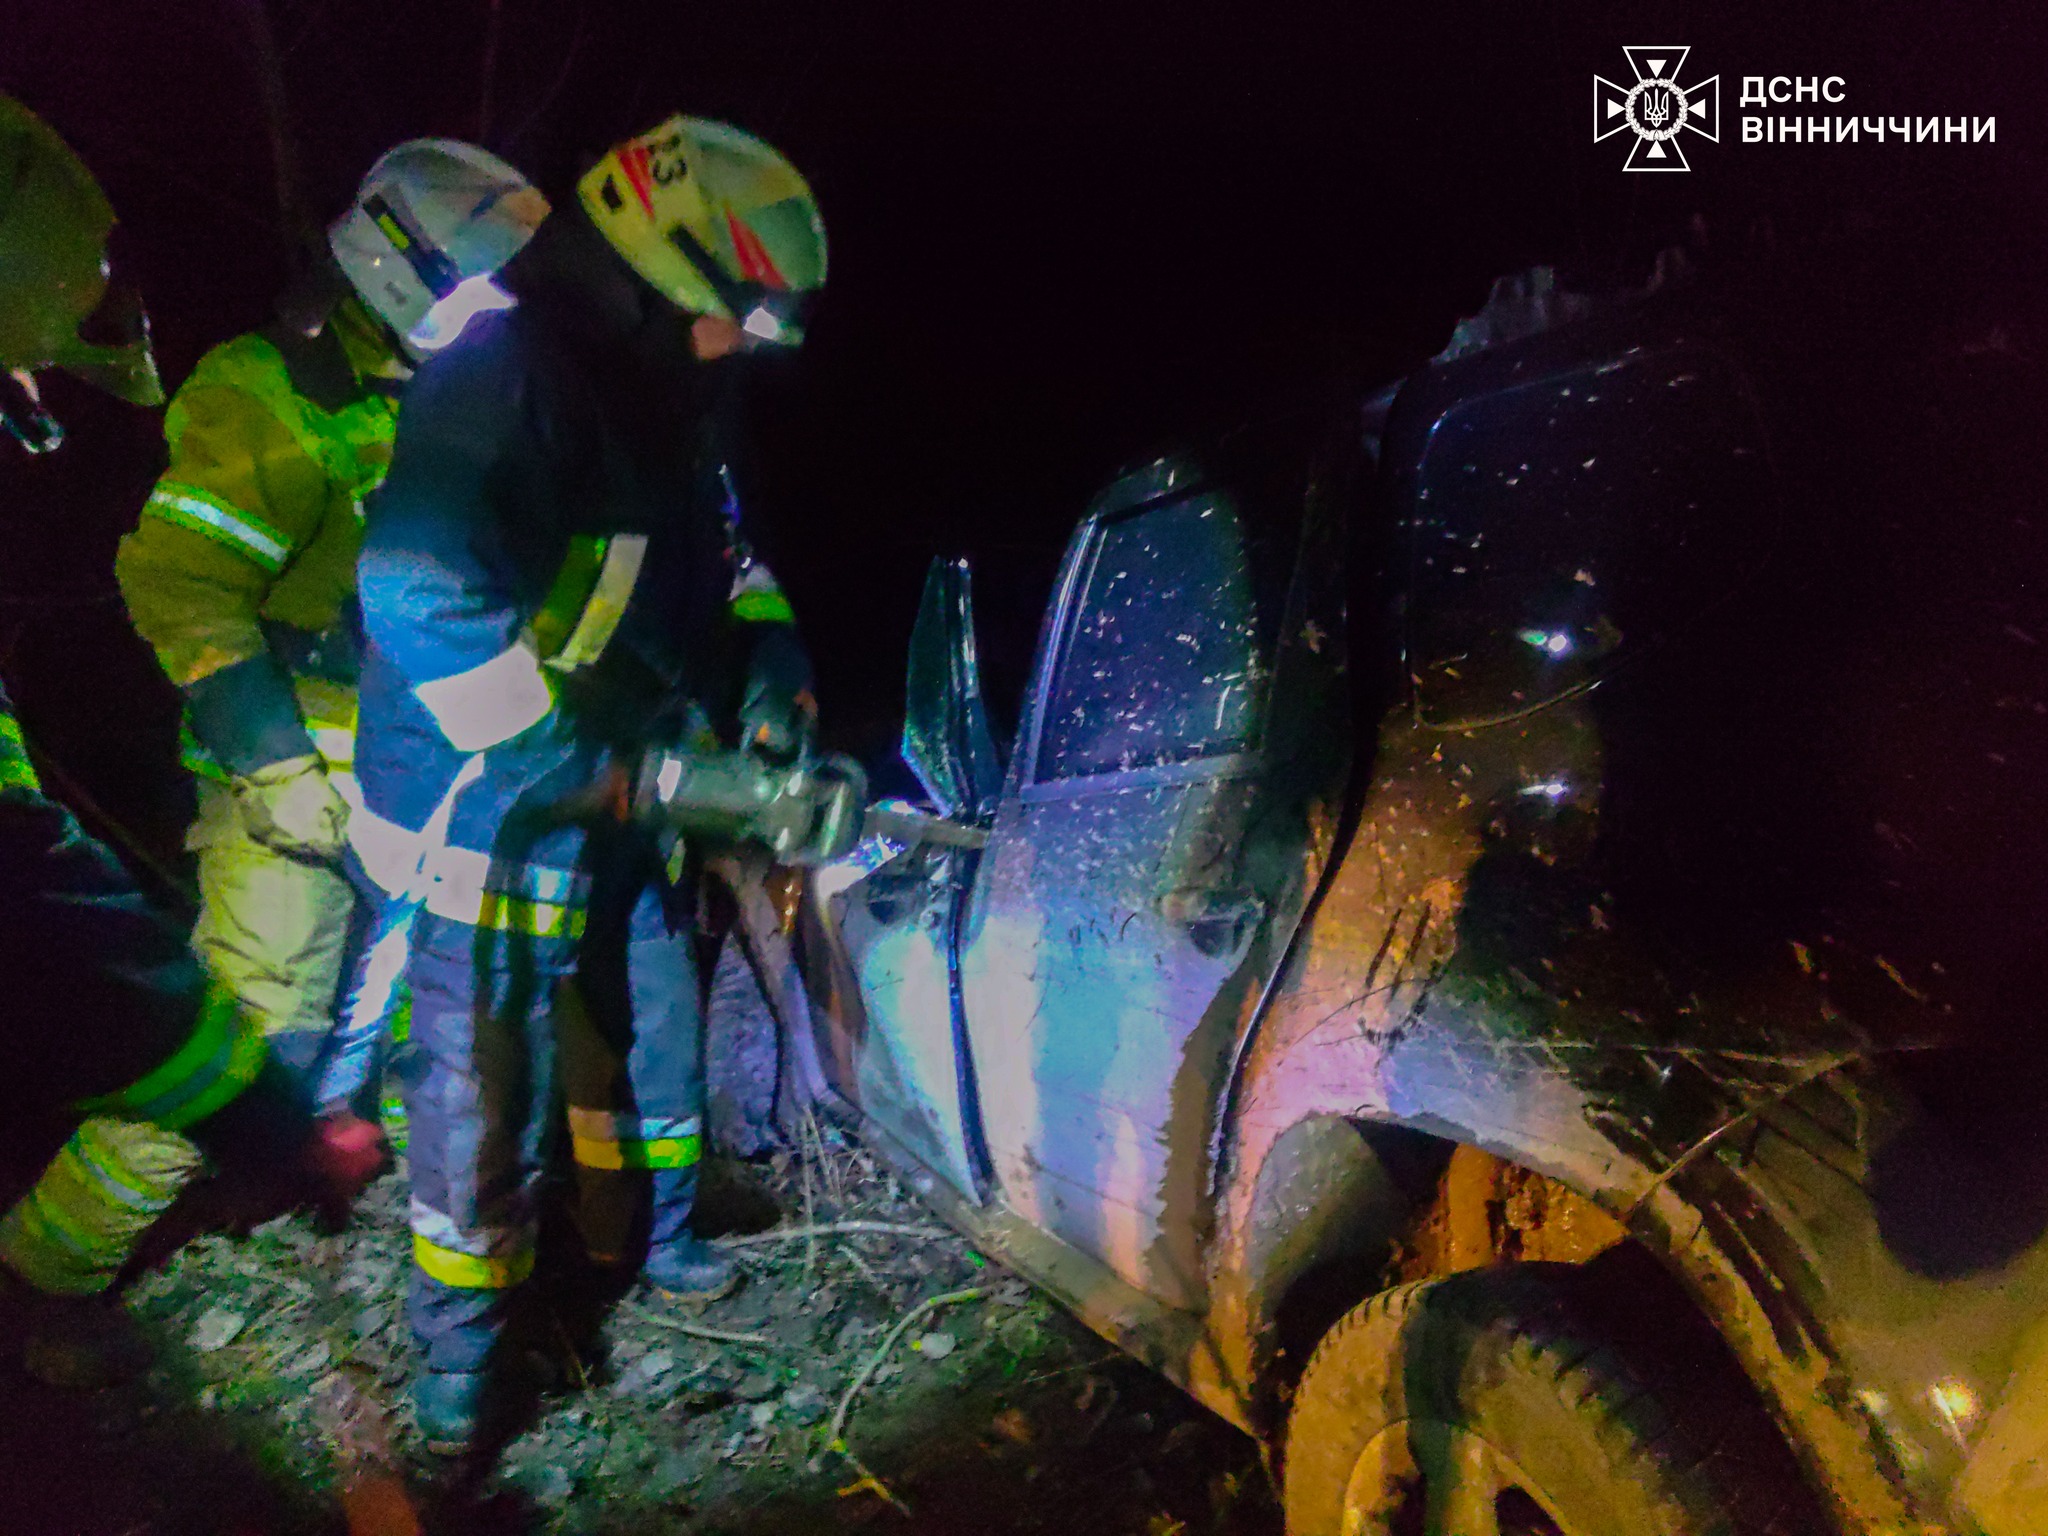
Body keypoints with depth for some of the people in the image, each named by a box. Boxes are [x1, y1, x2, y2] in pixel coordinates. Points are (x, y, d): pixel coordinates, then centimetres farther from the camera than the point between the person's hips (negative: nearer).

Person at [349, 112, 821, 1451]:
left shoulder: (655, 400, 8)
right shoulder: (502, 378, -22)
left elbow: (720, 552, 19)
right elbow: (416, 590, -31)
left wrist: (769, 660, 1)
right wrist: (568, 755, -29)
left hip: (621, 804, 9)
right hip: (493, 819, -9)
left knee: (653, 1031, 21)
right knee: (488, 1092, 2)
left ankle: (647, 1234, 45)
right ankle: (461, 1348, 23)